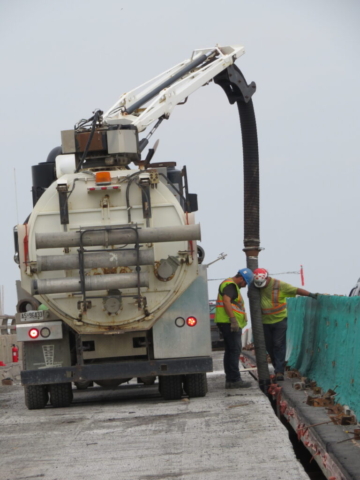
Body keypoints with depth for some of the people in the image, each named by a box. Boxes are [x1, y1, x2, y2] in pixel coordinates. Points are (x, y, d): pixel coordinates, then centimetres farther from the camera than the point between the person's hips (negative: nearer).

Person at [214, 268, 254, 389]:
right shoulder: (230, 285, -11)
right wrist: (233, 319, -29)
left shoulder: (231, 285, 23)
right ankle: (235, 380, -14)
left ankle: (230, 380, 14)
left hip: (230, 323, 11)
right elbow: (226, 301, -24)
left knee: (230, 351, 12)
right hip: (229, 323, -11)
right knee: (235, 350, -12)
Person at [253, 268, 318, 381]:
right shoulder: (256, 288, 1)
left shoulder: (279, 285, -12)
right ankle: (277, 367, 24)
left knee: (279, 345, -8)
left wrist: (311, 294, -25)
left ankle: (279, 371, -9)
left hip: (279, 320, -4)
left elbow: (296, 290, -14)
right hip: (265, 322, 4)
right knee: (269, 346, 9)